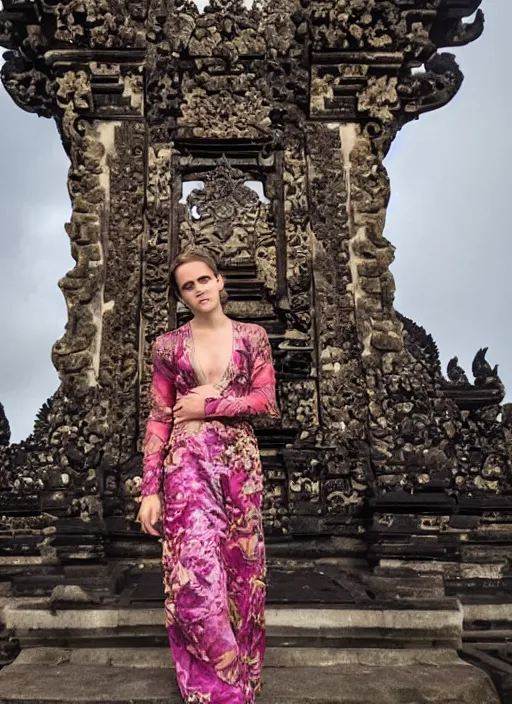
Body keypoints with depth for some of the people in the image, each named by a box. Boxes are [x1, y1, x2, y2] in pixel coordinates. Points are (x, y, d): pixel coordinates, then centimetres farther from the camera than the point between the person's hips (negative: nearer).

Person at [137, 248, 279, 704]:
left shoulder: (253, 337, 6)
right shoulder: (169, 346, 4)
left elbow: (267, 401, -1)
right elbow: (159, 418, 1)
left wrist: (209, 404, -8)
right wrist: (150, 488, -5)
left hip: (241, 463, 1)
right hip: (188, 463, -1)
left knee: (239, 570, 8)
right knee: (195, 571, -10)